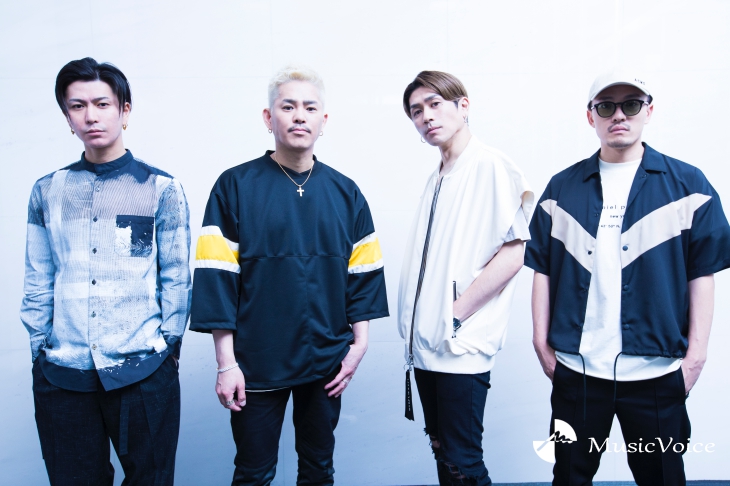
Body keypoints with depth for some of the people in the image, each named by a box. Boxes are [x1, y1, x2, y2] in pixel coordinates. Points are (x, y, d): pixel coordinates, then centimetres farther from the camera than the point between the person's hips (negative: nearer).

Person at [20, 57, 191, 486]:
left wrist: (168, 345, -2)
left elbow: (176, 278, 0)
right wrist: (42, 348, 5)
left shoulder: (161, 189, -1)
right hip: (60, 374, 3)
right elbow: (38, 282, 10)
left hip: (143, 372, -2)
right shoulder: (47, 192, 7)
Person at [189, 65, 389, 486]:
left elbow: (362, 274, 5)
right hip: (257, 364, -2)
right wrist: (226, 363, -10)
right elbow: (218, 278, -8)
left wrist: (358, 345, 0)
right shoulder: (235, 187, -6)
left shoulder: (345, 193, 3)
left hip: (327, 361, 3)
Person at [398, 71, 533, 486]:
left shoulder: (491, 166, -10)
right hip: (427, 345, 8)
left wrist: (455, 315, -15)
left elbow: (513, 253, -16)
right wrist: (416, 325, 6)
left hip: (462, 346, -8)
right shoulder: (437, 180, 15)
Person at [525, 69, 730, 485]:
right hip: (575, 368, 2)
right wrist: (541, 341, 2)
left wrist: (696, 351, -4)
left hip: (657, 371, -1)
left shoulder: (687, 185, 2)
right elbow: (543, 268, 7)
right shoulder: (562, 188, 7)